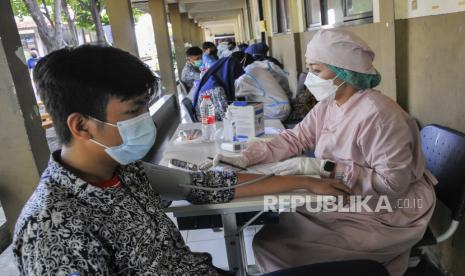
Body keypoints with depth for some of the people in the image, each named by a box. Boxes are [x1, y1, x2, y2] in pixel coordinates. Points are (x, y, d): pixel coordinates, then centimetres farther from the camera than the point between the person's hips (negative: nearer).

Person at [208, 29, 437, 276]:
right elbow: (294, 139, 1)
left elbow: (393, 184, -27)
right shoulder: (327, 105, 0)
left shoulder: (377, 114, -27)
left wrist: (325, 168, -29)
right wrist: (245, 158, -12)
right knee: (270, 233, 3)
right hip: (343, 201, 7)